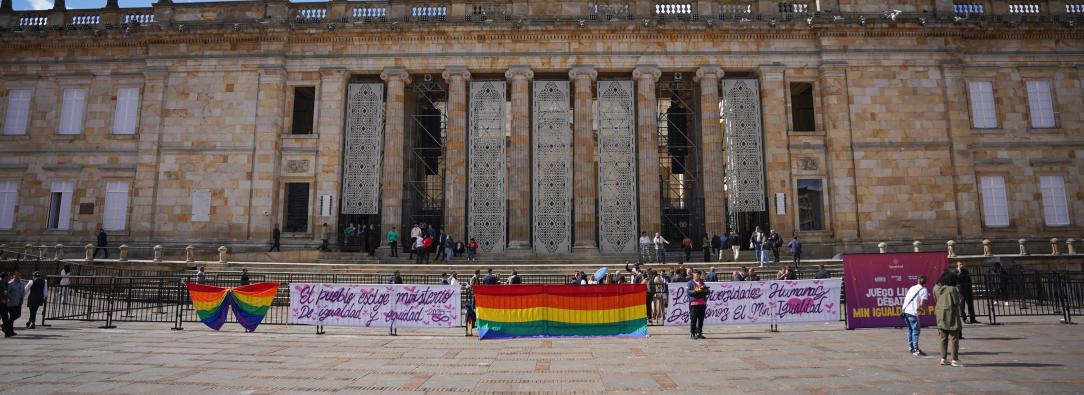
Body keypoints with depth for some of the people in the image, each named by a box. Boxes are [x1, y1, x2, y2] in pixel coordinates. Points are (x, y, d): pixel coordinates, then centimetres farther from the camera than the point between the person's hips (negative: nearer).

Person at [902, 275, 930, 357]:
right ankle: (916, 350, -6)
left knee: (910, 330, 16)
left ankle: (911, 348, 21)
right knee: (916, 330, -3)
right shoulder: (923, 290, 2)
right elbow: (922, 303, -7)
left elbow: (905, 298, 17)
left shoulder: (912, 287, 21)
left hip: (905, 310, 7)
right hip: (912, 312, -7)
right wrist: (919, 308, 11)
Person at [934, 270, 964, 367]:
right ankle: (955, 360, 6)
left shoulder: (936, 288, 1)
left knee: (943, 338, 13)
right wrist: (961, 296, 6)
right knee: (954, 338, 3)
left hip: (940, 316, 6)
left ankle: (943, 358, 16)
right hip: (951, 316, -6)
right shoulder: (952, 289, -17)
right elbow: (957, 302, -13)